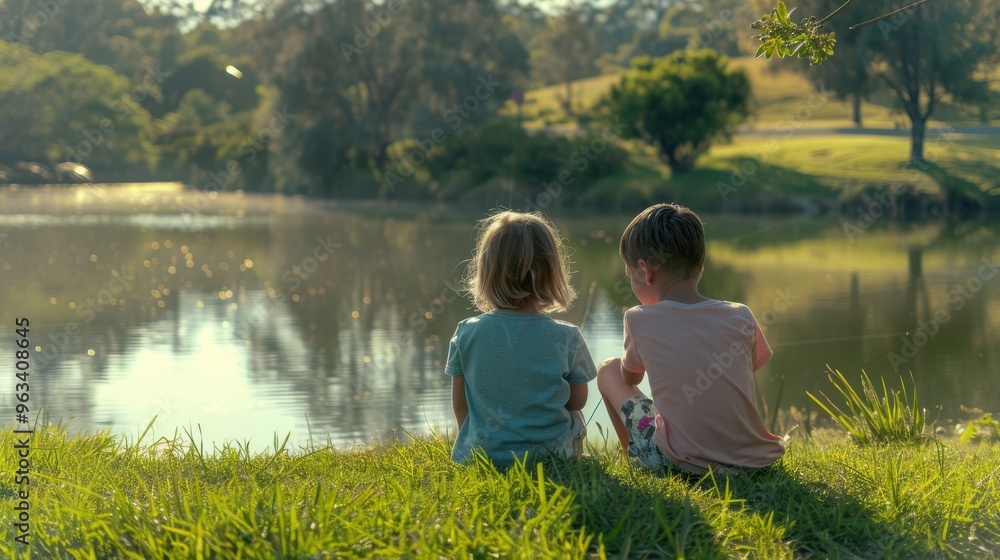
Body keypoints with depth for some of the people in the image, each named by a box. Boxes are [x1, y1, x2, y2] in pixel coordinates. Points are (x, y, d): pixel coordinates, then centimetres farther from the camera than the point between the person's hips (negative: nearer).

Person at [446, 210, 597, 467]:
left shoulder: (466, 334, -10)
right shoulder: (567, 339, -14)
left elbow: (459, 404, 0)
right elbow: (577, 401, 0)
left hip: (480, 454, 2)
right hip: (551, 453, -2)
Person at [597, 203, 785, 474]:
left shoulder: (639, 321, -7)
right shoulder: (741, 317, -1)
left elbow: (630, 377, 14)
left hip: (681, 461, -3)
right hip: (755, 459, 3)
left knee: (609, 371, 17)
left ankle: (635, 458, 34)